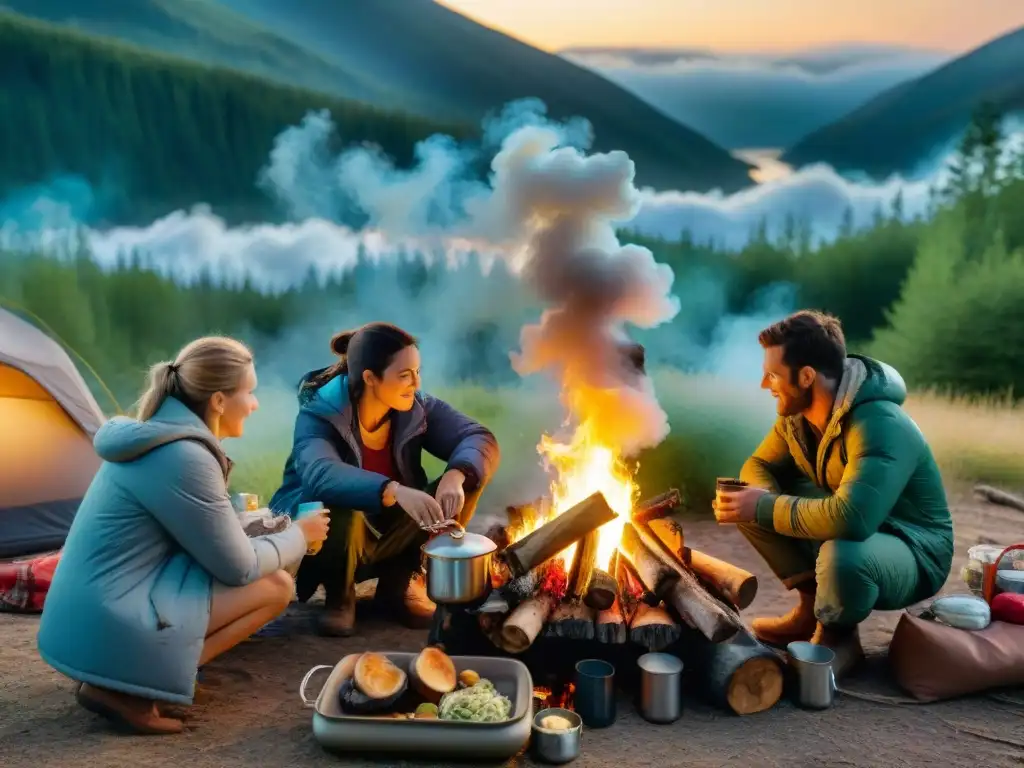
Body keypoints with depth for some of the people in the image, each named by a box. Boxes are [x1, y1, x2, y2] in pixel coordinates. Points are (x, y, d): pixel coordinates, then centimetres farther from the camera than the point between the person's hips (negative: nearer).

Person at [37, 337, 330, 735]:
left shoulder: (153, 437, 7)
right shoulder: (183, 457, -22)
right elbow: (239, 568, -13)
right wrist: (300, 535, 2)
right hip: (109, 631, -9)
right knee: (276, 587, -6)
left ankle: (123, 677, 9)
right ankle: (124, 687, -8)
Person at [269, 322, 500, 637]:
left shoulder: (418, 408, -9)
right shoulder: (318, 416, -24)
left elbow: (481, 439, -15)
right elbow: (321, 475, -43)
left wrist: (456, 476, -37)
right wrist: (393, 491, -58)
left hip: (388, 534, 5)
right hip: (321, 533, -4)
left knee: (464, 485, -15)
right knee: (343, 512, -39)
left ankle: (399, 581, 2)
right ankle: (339, 596, -6)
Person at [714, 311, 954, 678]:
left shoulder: (880, 425, -31)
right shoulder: (797, 412, -6)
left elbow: (849, 518, -43)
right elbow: (760, 465, 5)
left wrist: (764, 508, -33)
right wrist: (758, 498, -20)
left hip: (912, 552, -8)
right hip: (850, 531, 8)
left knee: (840, 556, -40)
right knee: (750, 502, -6)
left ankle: (838, 637, -6)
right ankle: (811, 607, 4)